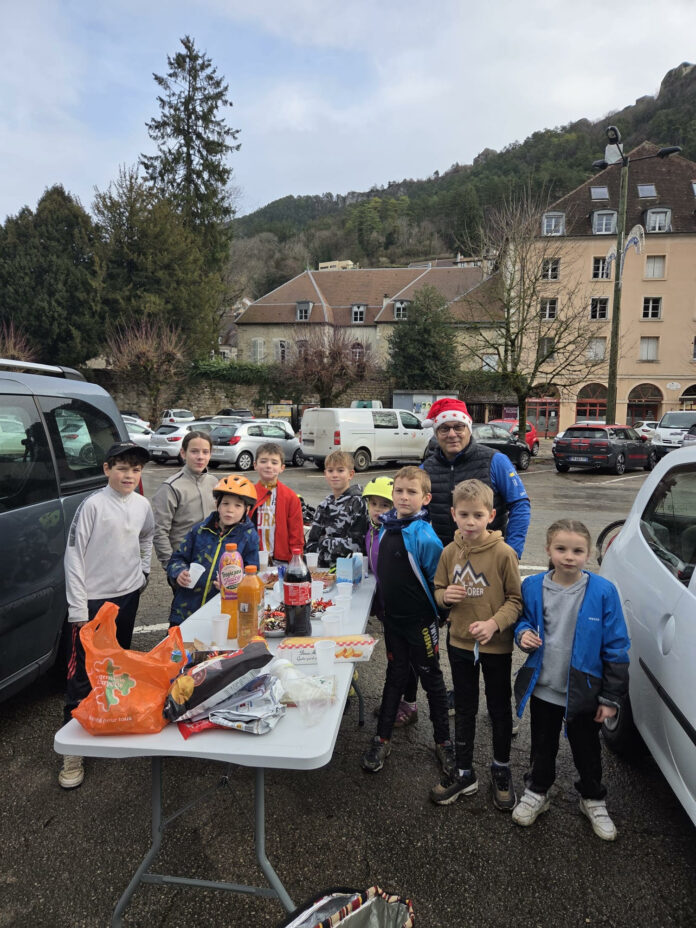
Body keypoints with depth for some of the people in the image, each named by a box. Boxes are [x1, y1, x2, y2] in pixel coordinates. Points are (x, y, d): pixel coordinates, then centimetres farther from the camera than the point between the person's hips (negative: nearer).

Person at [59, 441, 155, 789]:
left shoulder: (142, 505, 3)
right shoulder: (93, 505, -14)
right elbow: (74, 555, -14)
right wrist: (78, 608, -15)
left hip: (128, 595, 6)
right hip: (93, 600, -5)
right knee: (82, 675, -4)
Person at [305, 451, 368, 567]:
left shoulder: (357, 502, -6)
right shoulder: (324, 506, 12)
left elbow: (356, 543, -12)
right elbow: (311, 543, 12)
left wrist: (325, 540, -2)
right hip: (324, 567, 4)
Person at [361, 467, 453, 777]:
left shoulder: (423, 535, -21)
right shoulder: (385, 528, 0)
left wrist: (438, 611, -9)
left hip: (420, 620, -5)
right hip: (393, 617, 6)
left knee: (431, 678, 11)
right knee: (395, 675, 17)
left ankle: (443, 741, 28)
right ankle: (382, 739, 27)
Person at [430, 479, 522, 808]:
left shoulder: (503, 553, -16)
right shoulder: (450, 552, -4)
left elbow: (517, 599, -11)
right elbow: (439, 591, 8)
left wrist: (494, 623, -25)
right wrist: (445, 596, -15)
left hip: (496, 646, -3)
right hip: (459, 643, 3)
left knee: (500, 709, 16)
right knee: (464, 710, 17)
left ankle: (501, 769, 39)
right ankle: (464, 774, 34)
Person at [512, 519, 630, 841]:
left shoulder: (603, 592, -18)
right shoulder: (533, 587, -11)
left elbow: (616, 647, -11)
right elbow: (522, 620, 7)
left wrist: (611, 697, -8)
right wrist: (523, 633, -18)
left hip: (584, 691, -1)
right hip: (542, 689, 2)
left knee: (587, 751, 20)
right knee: (542, 747, 22)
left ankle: (593, 800, 46)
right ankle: (537, 792, 46)